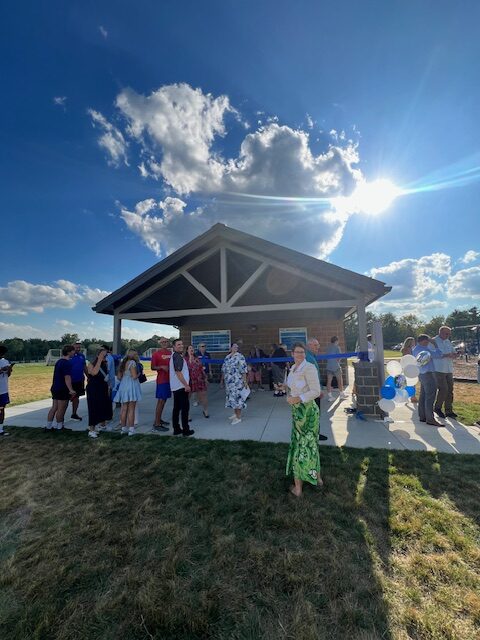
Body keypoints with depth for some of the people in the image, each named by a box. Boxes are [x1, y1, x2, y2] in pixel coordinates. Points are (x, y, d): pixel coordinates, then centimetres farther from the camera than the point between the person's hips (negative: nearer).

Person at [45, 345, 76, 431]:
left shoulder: (59, 361, 13)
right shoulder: (67, 363, -18)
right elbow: (67, 377, -26)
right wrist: (71, 390, -32)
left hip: (55, 388, 9)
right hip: (62, 389, -9)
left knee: (54, 408, 14)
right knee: (61, 409, 2)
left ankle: (48, 426, 19)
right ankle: (59, 427, 11)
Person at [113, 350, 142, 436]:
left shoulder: (123, 363, 11)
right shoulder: (132, 362, -12)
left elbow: (119, 377, 14)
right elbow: (134, 376, -18)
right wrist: (139, 373, 1)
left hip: (123, 386, 7)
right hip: (131, 386, -7)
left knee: (124, 409, 14)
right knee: (131, 409, -1)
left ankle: (123, 428, 22)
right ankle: (131, 429, 3)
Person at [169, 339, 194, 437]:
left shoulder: (173, 356, 14)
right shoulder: (178, 356, -17)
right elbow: (178, 372, -22)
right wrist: (186, 385, -20)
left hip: (175, 387, 10)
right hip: (181, 386, -10)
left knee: (176, 408, 13)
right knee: (185, 408, -2)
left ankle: (176, 429, 20)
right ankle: (186, 431, 4)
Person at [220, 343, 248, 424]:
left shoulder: (240, 357, -9)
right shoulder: (227, 357, 10)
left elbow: (243, 370, -12)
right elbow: (223, 369, 17)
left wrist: (245, 381, -16)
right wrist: (222, 380, 18)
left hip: (237, 381, -6)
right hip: (228, 381, 6)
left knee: (236, 397, -5)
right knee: (231, 396, 13)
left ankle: (238, 417, 5)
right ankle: (235, 413, 30)